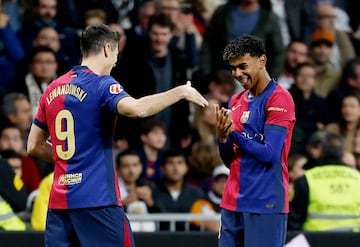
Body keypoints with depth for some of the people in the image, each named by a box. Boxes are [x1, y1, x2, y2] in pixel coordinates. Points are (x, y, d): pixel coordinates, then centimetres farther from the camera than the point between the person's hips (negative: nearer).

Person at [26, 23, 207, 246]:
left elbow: (34, 147, 18)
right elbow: (135, 109, -29)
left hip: (58, 201, 6)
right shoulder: (102, 85, -7)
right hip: (97, 199, -6)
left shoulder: (53, 89, 13)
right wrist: (180, 92, -19)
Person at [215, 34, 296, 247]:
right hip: (233, 203, 7)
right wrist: (222, 137, -4)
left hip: (265, 205, -7)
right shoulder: (236, 102, 15)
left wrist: (234, 133, -12)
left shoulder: (279, 98, -8)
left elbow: (270, 154, -15)